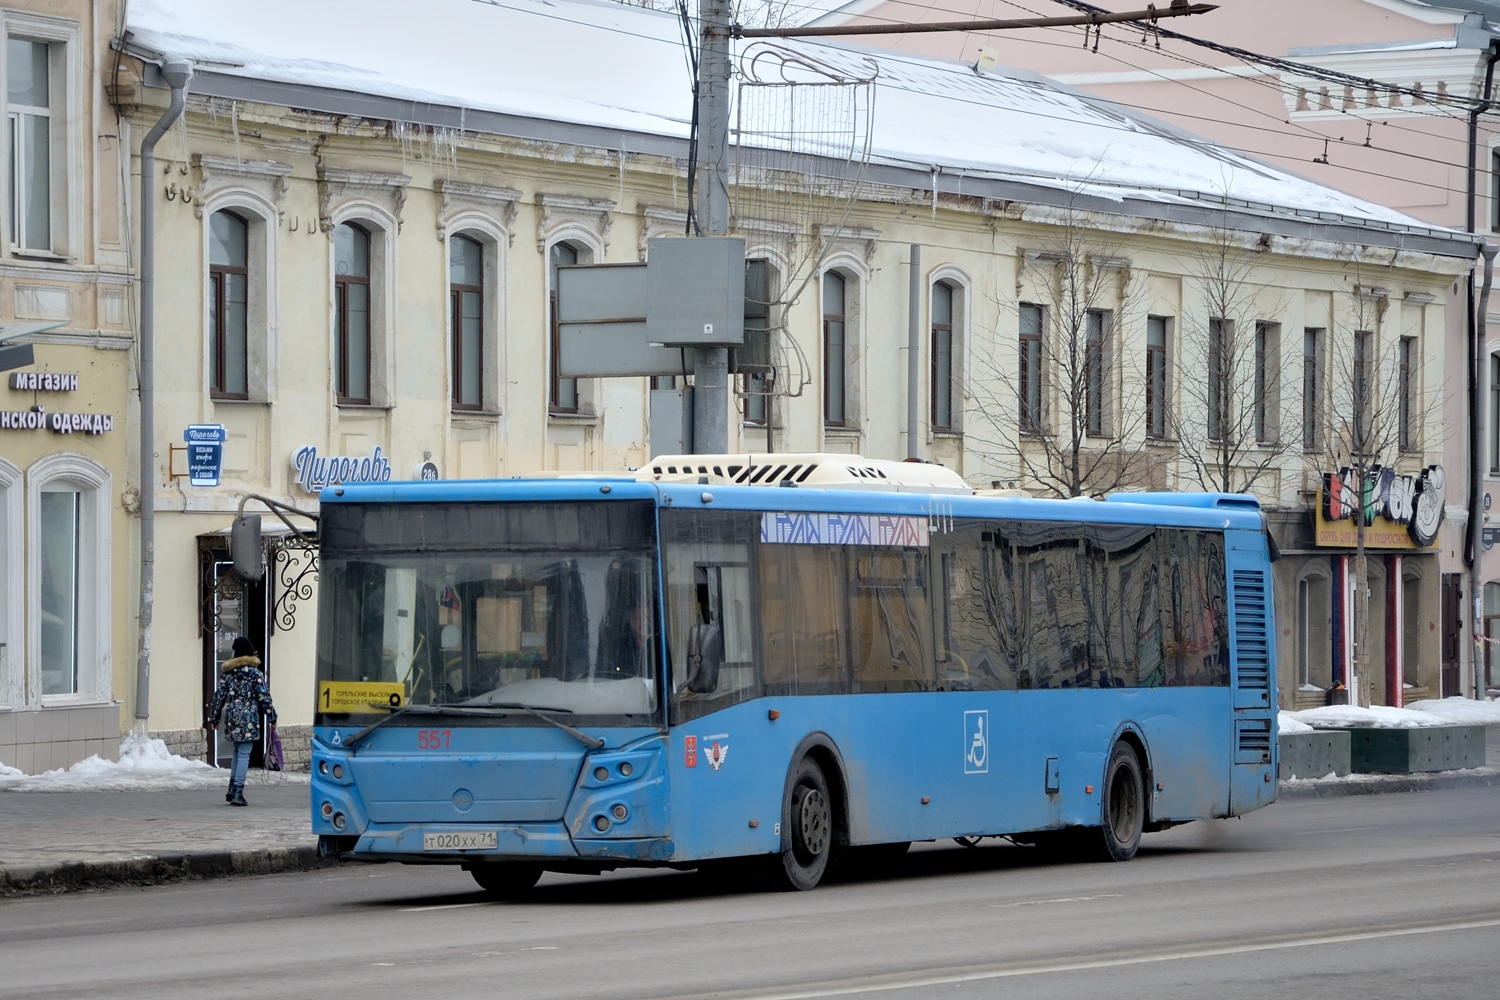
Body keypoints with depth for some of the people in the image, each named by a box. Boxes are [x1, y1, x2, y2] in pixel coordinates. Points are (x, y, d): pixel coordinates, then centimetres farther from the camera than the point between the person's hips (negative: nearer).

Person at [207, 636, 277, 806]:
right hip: (248, 718, -4)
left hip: (231, 716, 4)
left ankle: (232, 789, 20)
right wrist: (272, 716, 2)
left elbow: (219, 696, 9)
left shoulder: (228, 673, 5)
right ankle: (238, 792, -10)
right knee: (244, 754, -4)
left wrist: (214, 718, 17)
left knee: (238, 751, 20)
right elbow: (264, 697, -7)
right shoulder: (255, 673, -6)